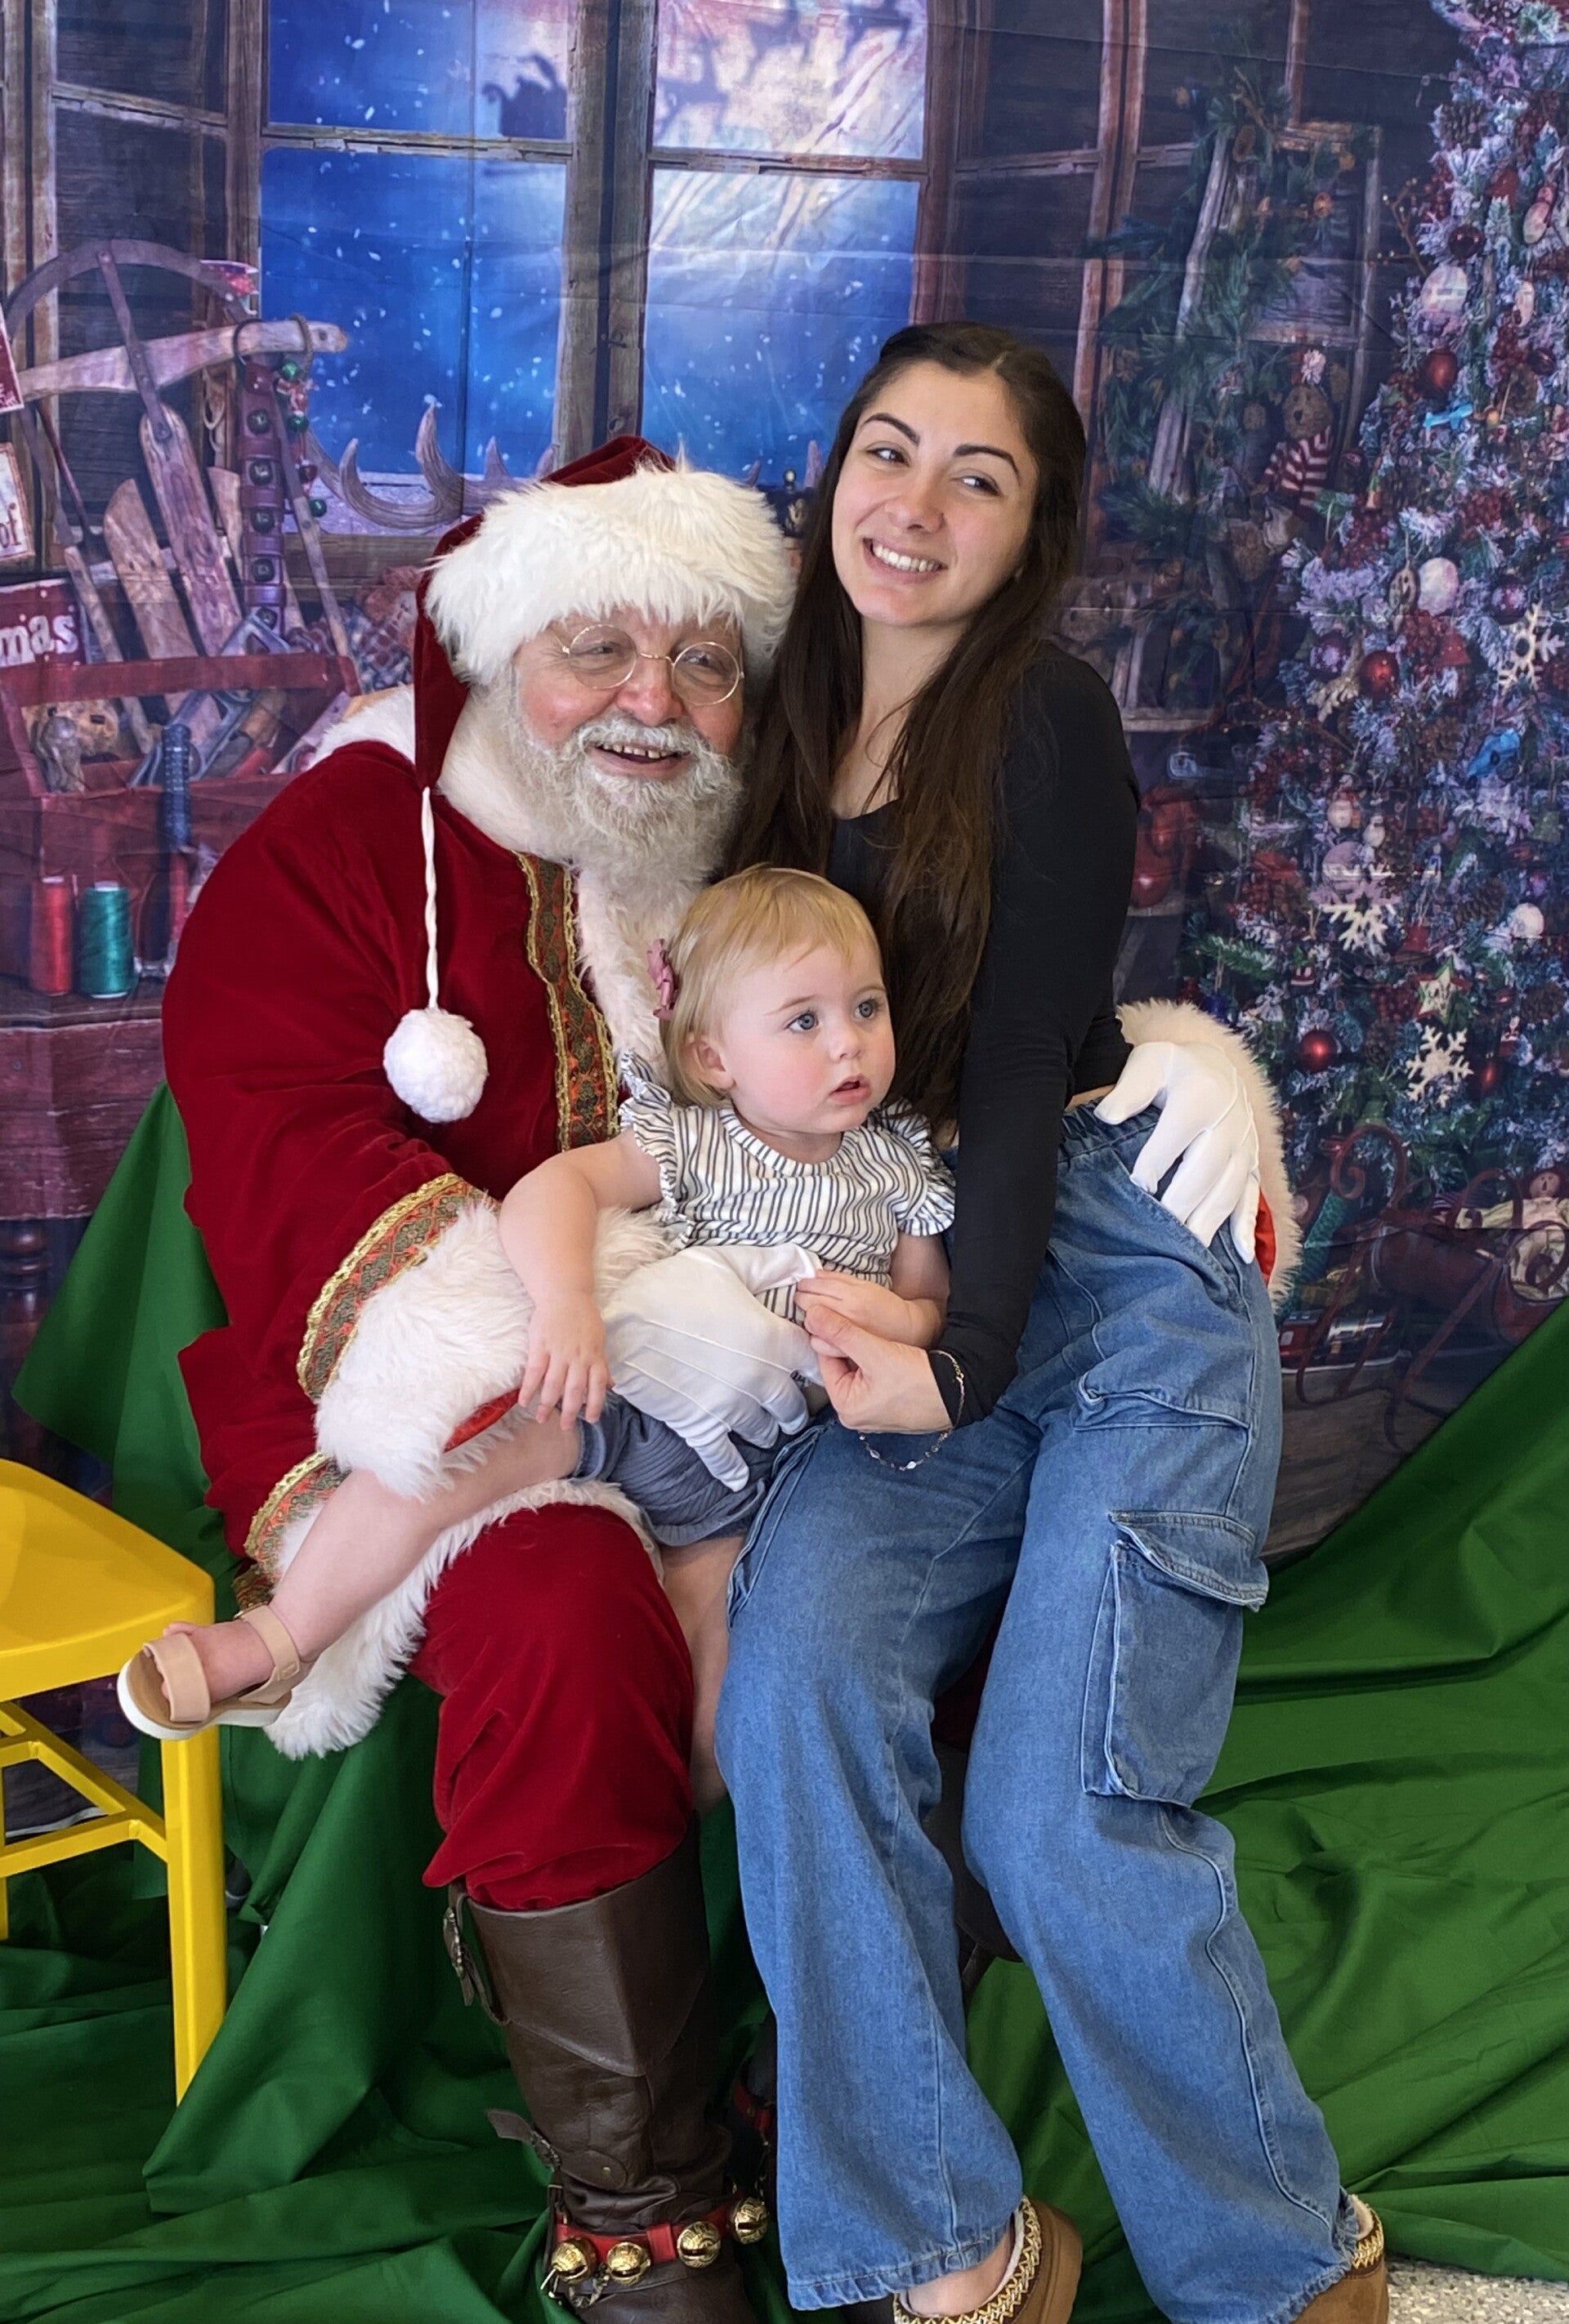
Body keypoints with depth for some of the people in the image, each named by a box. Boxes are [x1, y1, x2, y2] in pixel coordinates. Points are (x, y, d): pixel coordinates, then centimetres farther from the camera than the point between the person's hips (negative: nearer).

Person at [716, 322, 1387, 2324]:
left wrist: (967, 1356, -18)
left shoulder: (1046, 726, -6)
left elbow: (1022, 1062, -11)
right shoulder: (790, 722, 13)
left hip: (1119, 1277, -5)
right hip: (910, 1295, 5)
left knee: (1067, 1807, -16)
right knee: (795, 1660, -23)